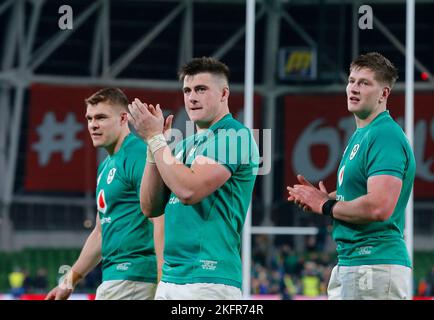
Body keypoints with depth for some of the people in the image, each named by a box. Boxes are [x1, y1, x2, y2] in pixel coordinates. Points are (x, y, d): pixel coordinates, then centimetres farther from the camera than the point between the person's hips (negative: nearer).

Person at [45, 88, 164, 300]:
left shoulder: (138, 155, -10)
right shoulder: (106, 166, 20)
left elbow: (160, 222, -18)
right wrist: (69, 282, 29)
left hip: (132, 277, -9)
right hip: (115, 276, 9)